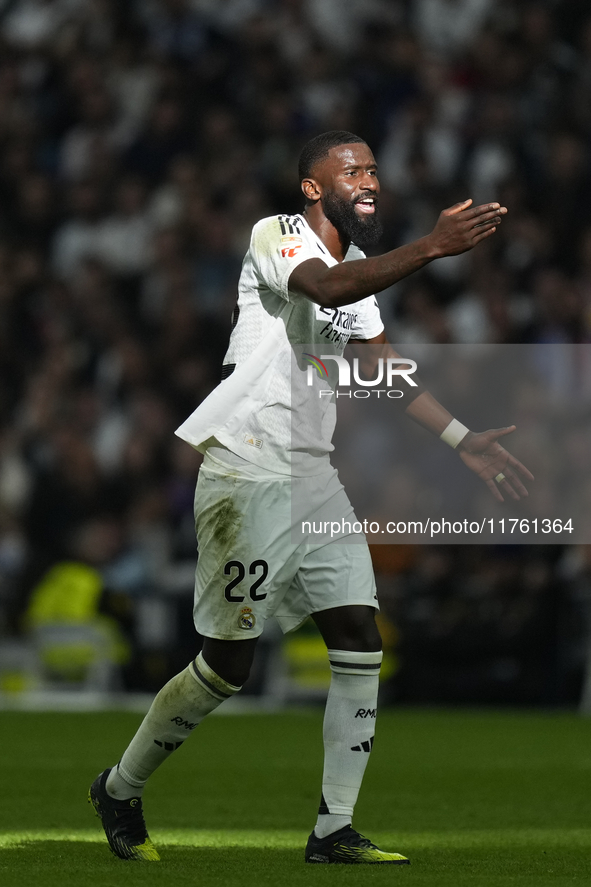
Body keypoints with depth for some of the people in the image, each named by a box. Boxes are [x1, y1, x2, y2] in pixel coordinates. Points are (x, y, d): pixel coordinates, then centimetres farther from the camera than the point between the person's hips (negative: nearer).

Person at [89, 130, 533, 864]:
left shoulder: (358, 266, 16)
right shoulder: (277, 237, -9)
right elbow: (327, 287, -30)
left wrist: (464, 440, 17)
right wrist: (433, 247, -41)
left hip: (313, 479, 8)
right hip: (246, 473, -8)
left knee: (361, 644, -2)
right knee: (226, 664, -4)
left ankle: (334, 830, 3)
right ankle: (120, 791, 17)